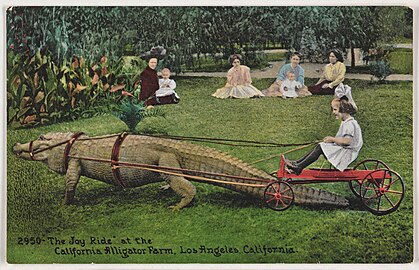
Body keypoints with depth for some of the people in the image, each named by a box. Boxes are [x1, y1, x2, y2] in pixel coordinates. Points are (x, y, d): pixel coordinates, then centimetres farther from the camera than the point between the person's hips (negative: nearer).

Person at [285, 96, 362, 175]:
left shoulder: (350, 124, -19)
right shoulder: (345, 122, 16)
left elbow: (347, 141, -28)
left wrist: (332, 139, -17)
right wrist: (332, 139, 3)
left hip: (347, 153, -10)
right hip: (342, 150, 10)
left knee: (320, 147, -18)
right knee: (320, 146, 0)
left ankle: (299, 167, -19)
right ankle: (297, 162, -6)